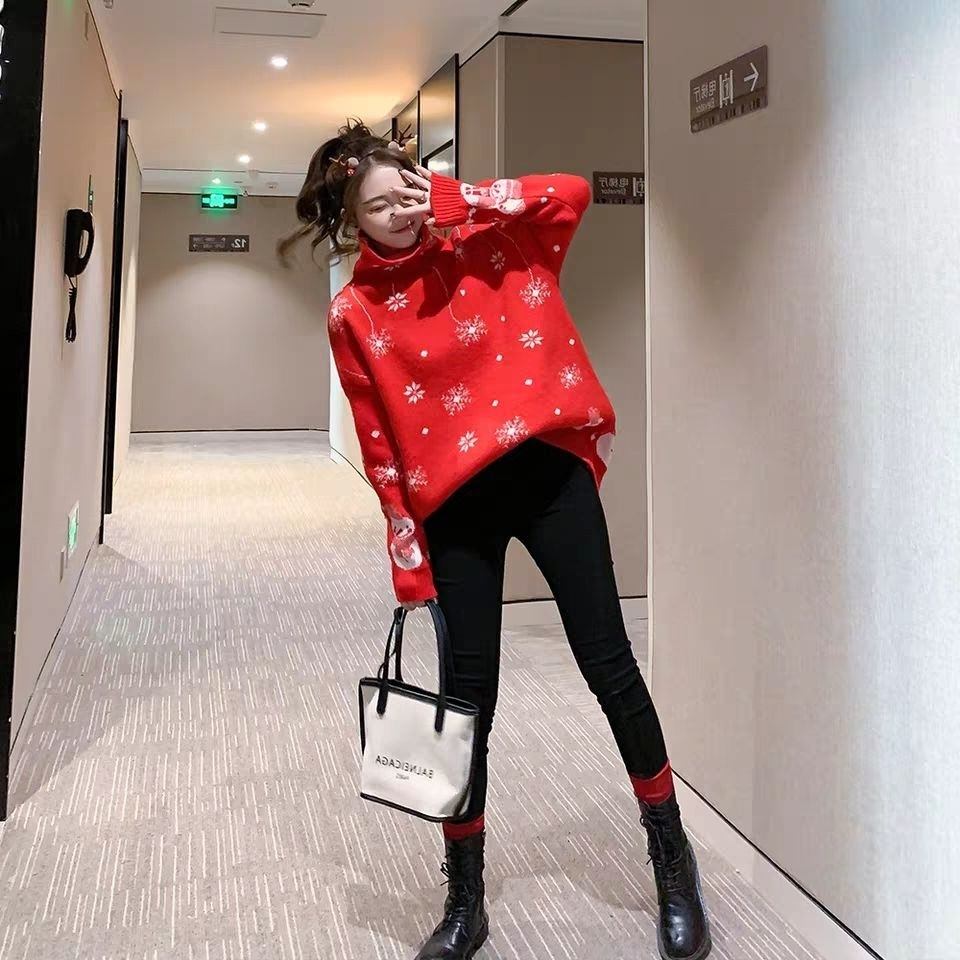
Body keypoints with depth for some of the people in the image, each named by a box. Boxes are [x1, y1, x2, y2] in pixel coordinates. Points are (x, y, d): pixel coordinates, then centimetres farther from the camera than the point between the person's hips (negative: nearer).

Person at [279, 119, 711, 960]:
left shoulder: (486, 249, 4)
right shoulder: (354, 316, 1)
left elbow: (571, 193, -7)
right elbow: (382, 448, 1)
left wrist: (454, 198, -9)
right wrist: (409, 561, 0)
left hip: (548, 472, 0)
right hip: (456, 506, 0)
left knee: (608, 664, 1)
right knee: (469, 692, 4)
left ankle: (673, 861, 22)